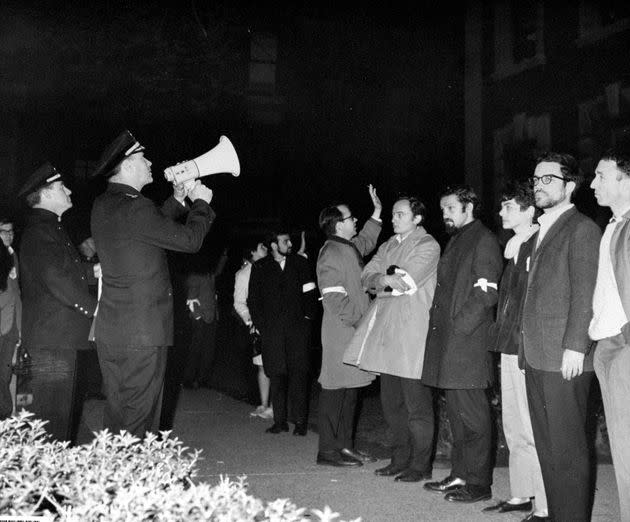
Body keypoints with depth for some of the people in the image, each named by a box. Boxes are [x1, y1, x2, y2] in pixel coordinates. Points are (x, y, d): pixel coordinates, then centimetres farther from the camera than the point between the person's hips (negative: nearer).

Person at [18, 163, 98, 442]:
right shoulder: (39, 231, -14)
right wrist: (93, 307, -18)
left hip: (62, 337, 11)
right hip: (51, 339, -11)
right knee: (52, 415, -6)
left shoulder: (51, 227, 21)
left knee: (68, 406, 16)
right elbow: (55, 278, -23)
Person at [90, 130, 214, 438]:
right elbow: (189, 240, -15)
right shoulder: (134, 207, -18)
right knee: (138, 416, -1)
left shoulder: (103, 206, 10)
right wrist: (201, 202, 1)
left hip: (109, 330, 9)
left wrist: (178, 200, 18)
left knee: (117, 411, 16)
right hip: (141, 332, -9)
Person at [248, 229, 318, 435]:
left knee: (299, 374, -5)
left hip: (297, 327, 0)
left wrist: (308, 316, 1)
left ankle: (300, 421, 1)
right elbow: (253, 299, 10)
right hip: (272, 331, 0)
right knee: (276, 376, 1)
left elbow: (310, 293, 11)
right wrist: (261, 324, 2)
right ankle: (280, 421, 10)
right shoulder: (260, 268, 9)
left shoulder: (300, 263, 10)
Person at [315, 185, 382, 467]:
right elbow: (335, 300, -20)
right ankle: (328, 450, 4)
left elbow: (365, 242, 38)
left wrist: (377, 213, 34)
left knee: (349, 389, 14)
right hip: (341, 334, -10)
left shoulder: (349, 248, 14)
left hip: (353, 332, 10)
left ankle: (344, 444, 23)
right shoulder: (331, 254, -15)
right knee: (335, 389, -3)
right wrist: (362, 320, -17)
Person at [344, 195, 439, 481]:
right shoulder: (389, 245, 19)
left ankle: (420, 465, 10)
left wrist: (380, 281, 0)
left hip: (412, 331, -7)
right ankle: (400, 459, 25)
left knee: (416, 404, -1)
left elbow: (405, 283, -15)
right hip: (386, 330, 7)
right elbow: (367, 277, 11)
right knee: (391, 402, 13)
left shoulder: (428, 245, -4)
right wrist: (387, 279, -8)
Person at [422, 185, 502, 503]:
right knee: (455, 410, 13)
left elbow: (486, 293, -14)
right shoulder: (455, 241, 21)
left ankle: (479, 483, 4)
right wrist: (440, 324, 11)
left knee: (471, 412, -4)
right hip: (447, 339, 9)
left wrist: (460, 326, -16)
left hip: (467, 338, -9)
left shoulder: (484, 240, -6)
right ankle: (459, 474, 22)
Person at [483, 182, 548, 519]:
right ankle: (521, 495, 25)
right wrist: (502, 338, 12)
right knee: (514, 427, 14)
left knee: (534, 429, -4)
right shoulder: (513, 248, 16)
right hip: (510, 349, 9)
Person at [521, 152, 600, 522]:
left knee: (568, 447, -2)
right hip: (537, 357, 8)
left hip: (564, 358, -8)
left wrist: (575, 346, -18)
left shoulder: (582, 229, -6)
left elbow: (584, 293, -13)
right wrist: (528, 346, 11)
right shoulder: (543, 230, 19)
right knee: (546, 444, 13)